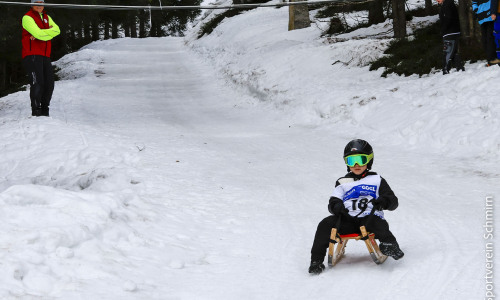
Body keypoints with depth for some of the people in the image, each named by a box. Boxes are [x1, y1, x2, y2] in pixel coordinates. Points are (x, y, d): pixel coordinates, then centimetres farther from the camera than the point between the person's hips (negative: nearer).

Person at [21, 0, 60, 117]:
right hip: (32, 55, -7)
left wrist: (41, 34, -12)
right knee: (38, 83, -16)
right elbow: (38, 33, -17)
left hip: (45, 56, 7)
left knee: (49, 84, 3)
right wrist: (50, 30, -1)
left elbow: (56, 30, 1)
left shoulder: (46, 17, 19)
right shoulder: (27, 18, -3)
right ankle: (36, 110, -12)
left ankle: (44, 110, 14)